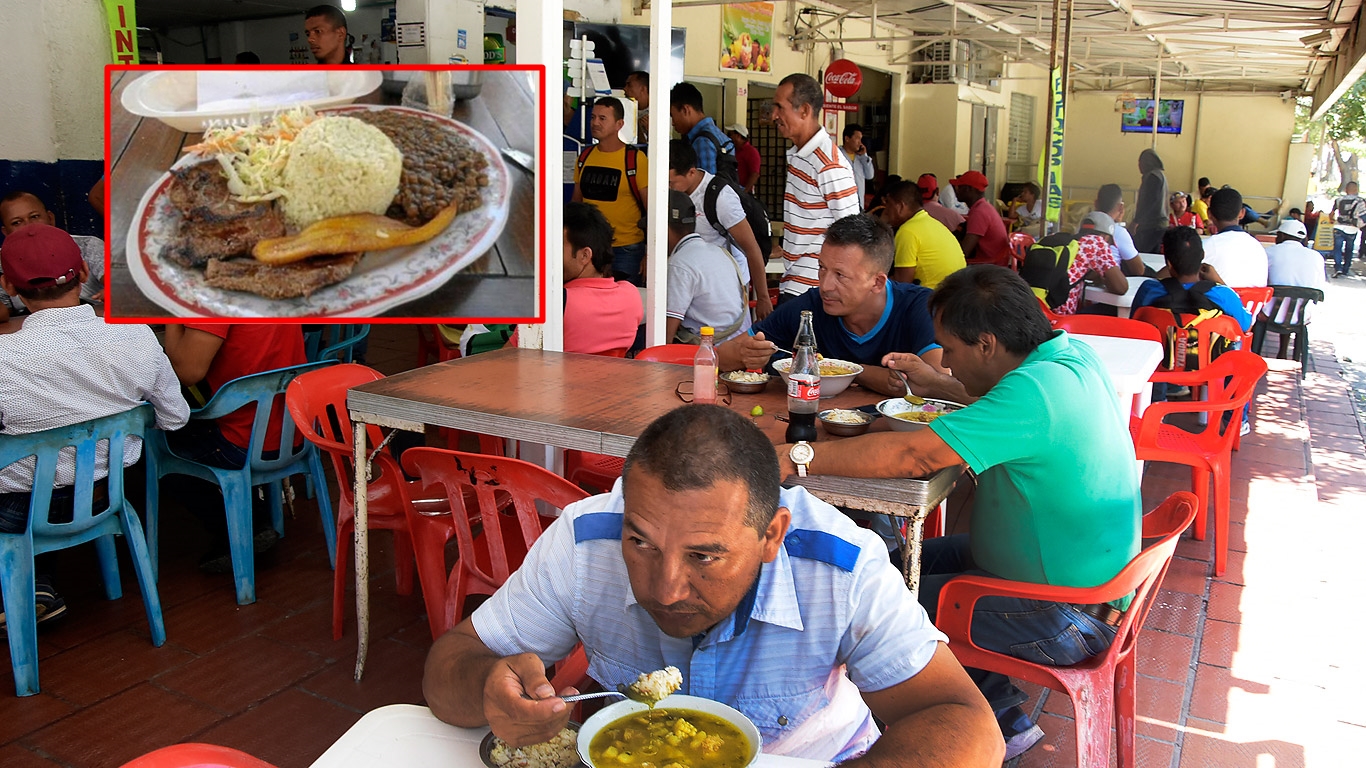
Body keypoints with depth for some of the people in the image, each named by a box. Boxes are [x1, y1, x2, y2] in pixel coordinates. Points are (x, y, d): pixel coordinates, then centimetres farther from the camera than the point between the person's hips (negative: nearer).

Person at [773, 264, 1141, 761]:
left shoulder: (1034, 393, -30)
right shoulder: (1070, 352, -1)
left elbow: (914, 457, -34)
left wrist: (795, 458, -30)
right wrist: (935, 383, 21)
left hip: (1069, 617, -10)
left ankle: (1003, 724, 15)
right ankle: (1001, 722, 23)